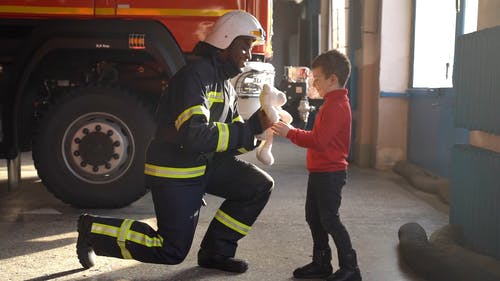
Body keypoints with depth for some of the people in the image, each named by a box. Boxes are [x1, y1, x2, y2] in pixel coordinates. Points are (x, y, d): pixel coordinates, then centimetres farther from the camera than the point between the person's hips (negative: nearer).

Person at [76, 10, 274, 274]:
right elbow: (194, 135, -33)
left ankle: (215, 251, 10)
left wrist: (256, 124, -8)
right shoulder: (196, 74, -21)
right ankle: (93, 229, 12)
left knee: (259, 185, -2)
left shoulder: (225, 83, 11)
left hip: (204, 163, 9)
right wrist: (250, 128, -27)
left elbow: (232, 136, 12)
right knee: (172, 252, -2)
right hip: (174, 172, -9)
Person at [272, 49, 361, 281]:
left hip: (330, 174, -11)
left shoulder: (336, 107, -20)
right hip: (320, 172, 11)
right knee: (314, 217, 16)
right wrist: (293, 132, 9)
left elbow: (318, 141, -26)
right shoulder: (333, 103, 13)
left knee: (329, 219, -4)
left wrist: (290, 133, -17)